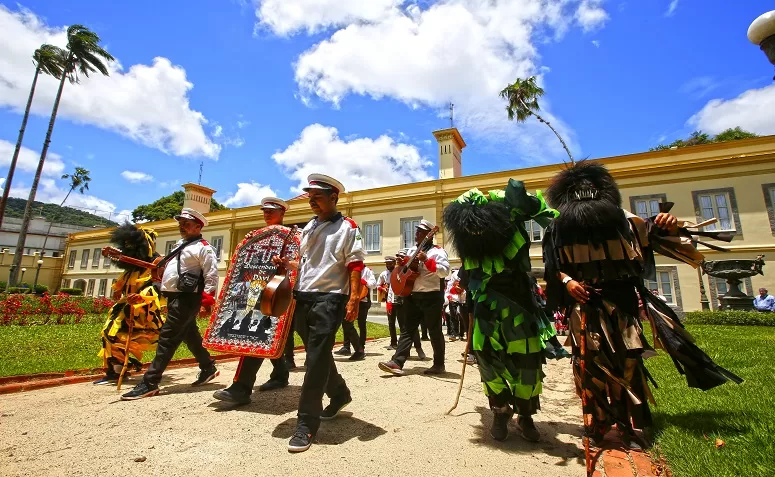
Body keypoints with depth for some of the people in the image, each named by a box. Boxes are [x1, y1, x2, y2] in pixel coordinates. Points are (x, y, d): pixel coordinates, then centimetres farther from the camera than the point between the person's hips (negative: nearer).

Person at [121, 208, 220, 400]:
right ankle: (208, 369, 29)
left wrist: (207, 298, -21)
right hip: (176, 297, 10)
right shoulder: (180, 245, 20)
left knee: (167, 338, -8)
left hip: (186, 298, -10)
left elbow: (211, 275, -17)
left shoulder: (203, 247, -10)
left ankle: (149, 383, -2)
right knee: (190, 335, 16)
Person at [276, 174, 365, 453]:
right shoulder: (308, 228, 16)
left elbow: (355, 265, -10)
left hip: (329, 299, -7)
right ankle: (340, 395, 41)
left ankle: (306, 424, 6)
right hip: (303, 298, 8)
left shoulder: (347, 227, -4)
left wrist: (354, 299, -18)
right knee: (317, 354, 18)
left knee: (317, 358, -5)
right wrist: (286, 264, 5)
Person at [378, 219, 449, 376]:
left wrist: (426, 260, -27)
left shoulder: (437, 251, -7)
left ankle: (439, 364, 18)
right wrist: (402, 263, 4)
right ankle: (397, 362, 1)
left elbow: (445, 271, -20)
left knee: (435, 331, 5)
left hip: (431, 297, -6)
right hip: (412, 296, 7)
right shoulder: (411, 251, 16)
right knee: (407, 330, 3)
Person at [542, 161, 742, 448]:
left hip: (620, 304, 1)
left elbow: (652, 235, 9)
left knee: (627, 362, 5)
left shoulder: (621, 220, 5)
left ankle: (630, 428, 20)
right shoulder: (559, 228, 1)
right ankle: (597, 426, 18)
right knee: (590, 365, 3)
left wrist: (669, 227, -11)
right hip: (584, 308, -1)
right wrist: (567, 281, -14)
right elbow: (553, 267, 2)